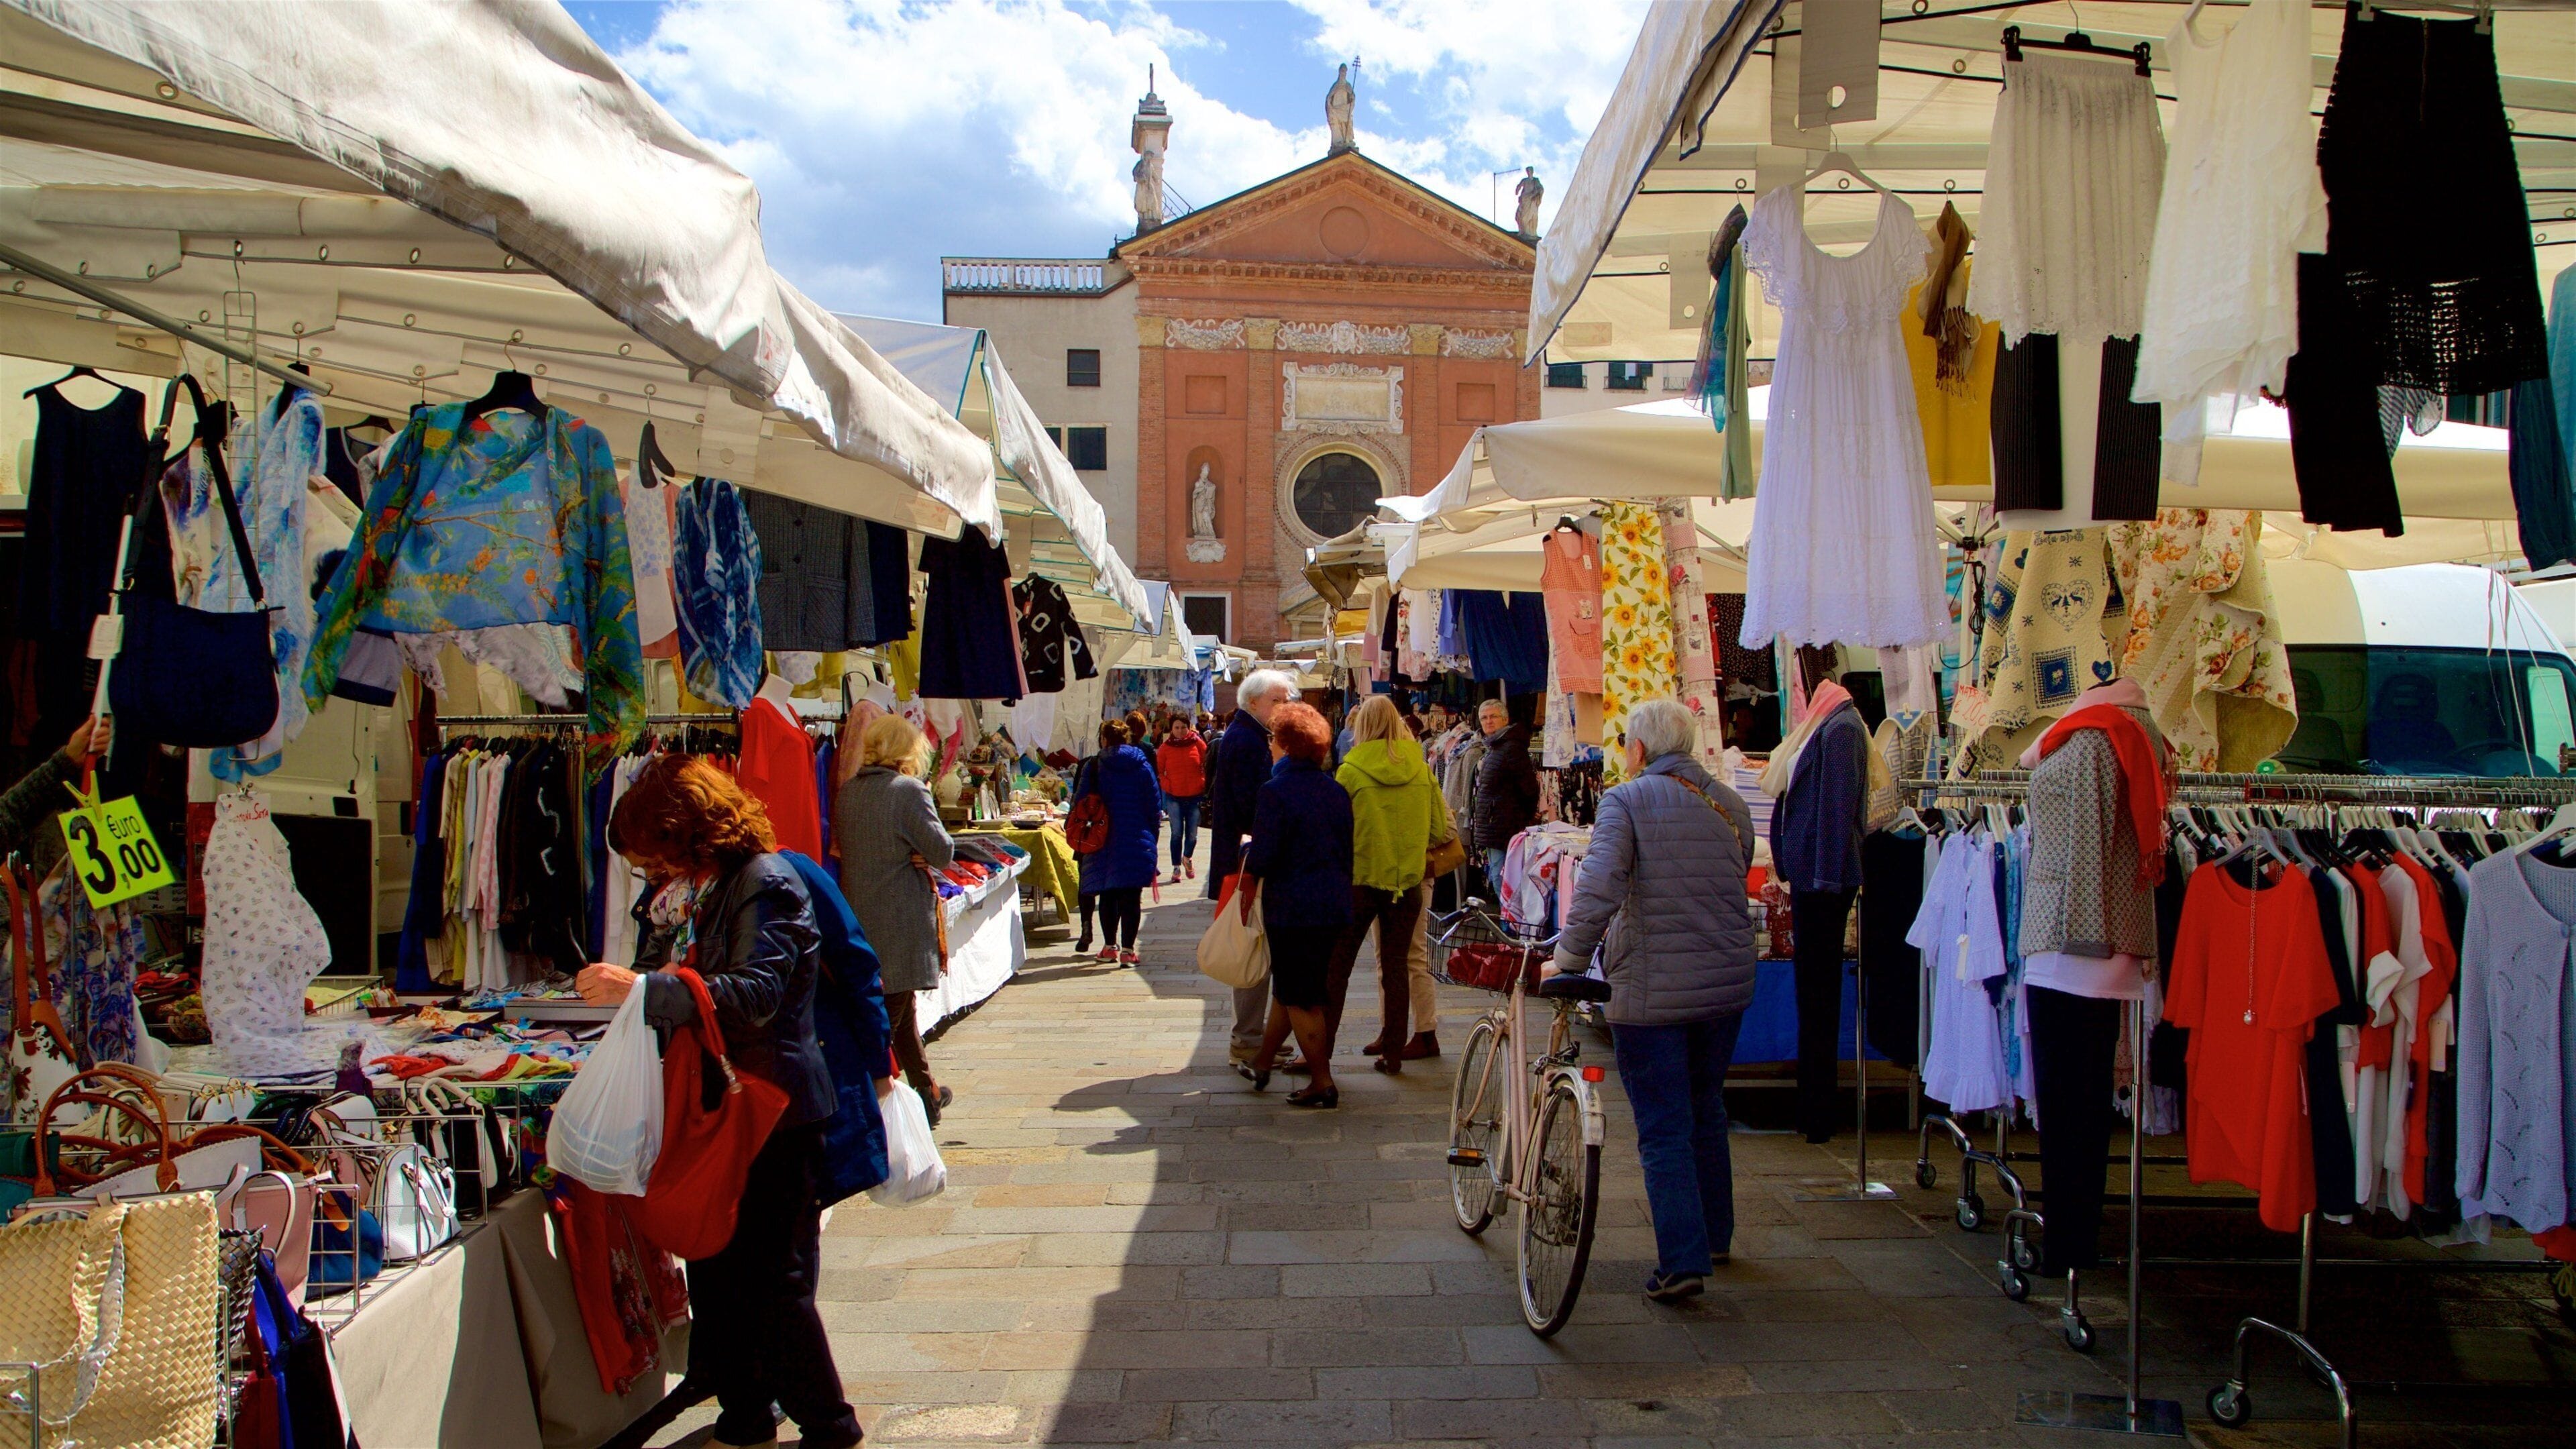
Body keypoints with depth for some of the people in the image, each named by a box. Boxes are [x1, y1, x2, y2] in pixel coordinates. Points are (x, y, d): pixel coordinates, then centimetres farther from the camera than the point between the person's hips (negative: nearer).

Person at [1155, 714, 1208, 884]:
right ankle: (1176, 868, 5)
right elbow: (1159, 771, 9)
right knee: (1177, 833, -3)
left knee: (1192, 834, 3)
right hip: (1174, 796, 0)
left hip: (1195, 795, 0)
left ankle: (1188, 858, 32)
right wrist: (1168, 784, -2)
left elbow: (1208, 765, 8)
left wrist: (1204, 784, 3)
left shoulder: (1198, 744, 0)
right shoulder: (1166, 747, 1)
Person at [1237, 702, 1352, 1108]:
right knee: (1289, 985, 19)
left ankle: (1323, 1083, 3)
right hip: (1334, 906, 7)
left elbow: (1261, 858, -14)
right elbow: (1348, 850, 12)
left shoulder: (1275, 792, -13)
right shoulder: (1338, 792, 6)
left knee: (1299, 997, 2)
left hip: (1292, 908, -7)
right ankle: (1262, 1061, 33)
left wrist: (1246, 898, 1)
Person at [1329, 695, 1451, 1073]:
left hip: (1360, 880, -3)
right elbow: (1440, 829, 5)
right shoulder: (1421, 770, 0)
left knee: (1337, 967, 6)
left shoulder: (1350, 771, -9)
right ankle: (1393, 1052, 13)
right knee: (1396, 966, 10)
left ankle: (1319, 1050, 9)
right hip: (1407, 879, 3)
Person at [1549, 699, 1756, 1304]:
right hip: (1728, 983, 6)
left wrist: (1568, 959, -14)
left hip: (1651, 989, -6)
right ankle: (1715, 1236, 35)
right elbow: (1734, 887, 13)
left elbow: (1598, 889, -21)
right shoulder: (1730, 805, 8)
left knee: (1663, 1129, 2)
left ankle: (1682, 1261, -1)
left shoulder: (1627, 801, -10)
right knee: (1707, 1113, 22)